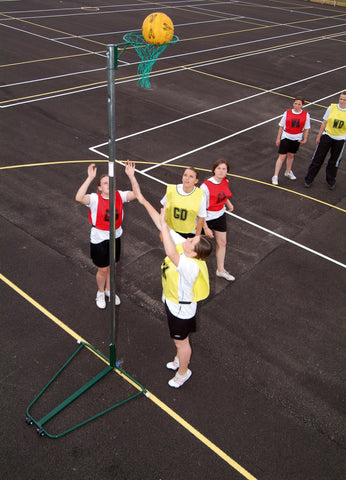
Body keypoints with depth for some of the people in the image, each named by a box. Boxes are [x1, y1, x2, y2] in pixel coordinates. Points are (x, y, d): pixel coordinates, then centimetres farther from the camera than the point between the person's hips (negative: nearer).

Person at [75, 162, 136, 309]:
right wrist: (90, 178, -44)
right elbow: (79, 198, -40)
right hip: (99, 238, -4)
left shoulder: (119, 195, -8)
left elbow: (136, 194, -22)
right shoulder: (95, 199, -20)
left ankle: (109, 290, 46)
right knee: (103, 270, 10)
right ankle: (100, 293, 39)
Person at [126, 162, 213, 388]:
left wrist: (164, 223, -55)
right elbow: (162, 225, -17)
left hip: (181, 309, -8)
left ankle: (183, 372, 46)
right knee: (180, 339, 33)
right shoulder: (181, 243, -20)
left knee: (181, 341, 19)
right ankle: (180, 359, 59)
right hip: (173, 302, 8)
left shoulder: (191, 266, -42)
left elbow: (171, 254, -61)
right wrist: (143, 199, -21)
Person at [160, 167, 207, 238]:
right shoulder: (171, 190, -12)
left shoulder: (200, 196, -17)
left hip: (190, 234, -2)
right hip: (171, 231, 2)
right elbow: (164, 211, -1)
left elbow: (201, 218, -8)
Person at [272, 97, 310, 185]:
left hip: (297, 138, 2)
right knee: (282, 156, -6)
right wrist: (278, 138, -1)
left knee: (291, 155, 17)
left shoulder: (306, 115, -3)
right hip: (286, 137, -2)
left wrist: (305, 139, 1)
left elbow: (307, 128, 4)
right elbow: (281, 126, -1)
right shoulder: (287, 113, -6)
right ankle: (275, 176, -2)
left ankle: (288, 172, 39)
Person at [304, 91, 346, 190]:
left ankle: (331, 181, 33)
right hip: (327, 136, 0)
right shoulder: (332, 107, -6)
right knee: (318, 158, 2)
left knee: (334, 161, 13)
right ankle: (308, 180, 16)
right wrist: (319, 136, 5)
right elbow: (324, 122, 2)